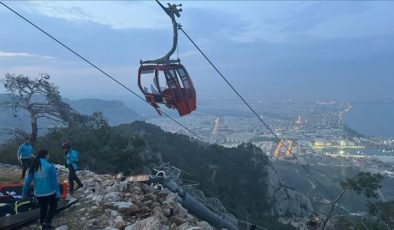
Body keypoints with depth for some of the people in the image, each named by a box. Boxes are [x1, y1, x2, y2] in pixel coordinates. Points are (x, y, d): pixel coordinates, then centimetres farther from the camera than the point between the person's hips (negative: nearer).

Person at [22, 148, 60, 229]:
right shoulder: (50, 166, -16)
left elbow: (27, 181, 2)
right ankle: (46, 222, 2)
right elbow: (54, 181, -13)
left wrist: (24, 193, 12)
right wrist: (58, 192, -7)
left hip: (38, 193, 5)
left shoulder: (33, 166, -1)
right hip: (49, 192, -4)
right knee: (53, 206, 19)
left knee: (43, 208, 24)